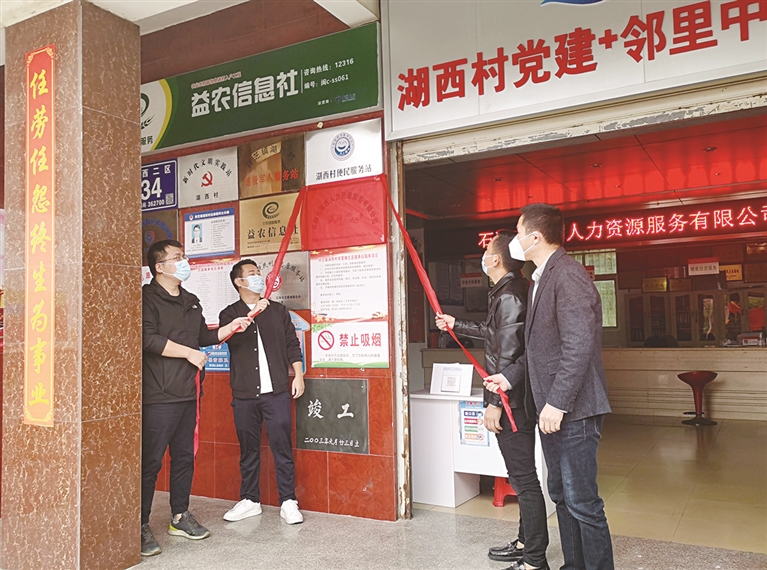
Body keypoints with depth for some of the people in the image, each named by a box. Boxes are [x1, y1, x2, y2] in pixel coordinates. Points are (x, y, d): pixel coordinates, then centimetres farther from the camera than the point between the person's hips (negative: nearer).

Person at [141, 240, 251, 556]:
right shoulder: (148, 298, -8)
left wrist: (233, 326, 11)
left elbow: (204, 337, 24)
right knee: (150, 461, -4)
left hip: (187, 394, 8)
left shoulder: (191, 302, 18)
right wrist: (190, 353, -14)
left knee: (184, 457, 13)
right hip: (159, 397, -8)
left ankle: (180, 517, 25)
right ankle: (141, 527, 6)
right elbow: (149, 339, -19)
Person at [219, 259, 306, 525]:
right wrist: (253, 314, -20)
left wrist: (298, 375, 1)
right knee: (248, 449, 9)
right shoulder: (230, 314, 9)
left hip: (276, 391, 0)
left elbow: (292, 345, 11)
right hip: (244, 394, 1)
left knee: (282, 446, -2)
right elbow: (231, 338, -12)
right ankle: (250, 500, 21)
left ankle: (288, 502, 5)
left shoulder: (278, 310, 12)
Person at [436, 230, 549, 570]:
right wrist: (456, 325, 37)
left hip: (512, 401, -11)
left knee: (523, 477, -2)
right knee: (521, 475, 19)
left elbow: (508, 356, -22)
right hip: (515, 398, 11)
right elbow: (496, 335, 28)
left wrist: (495, 403, -19)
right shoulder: (508, 292, 13)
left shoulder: (509, 296, -18)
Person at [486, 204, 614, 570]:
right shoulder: (541, 278, 16)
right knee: (562, 495, 18)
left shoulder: (568, 275, -16)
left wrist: (557, 403, -24)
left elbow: (579, 346, -24)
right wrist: (510, 376, 14)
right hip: (551, 408, 10)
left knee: (582, 502, -3)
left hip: (573, 410, -10)